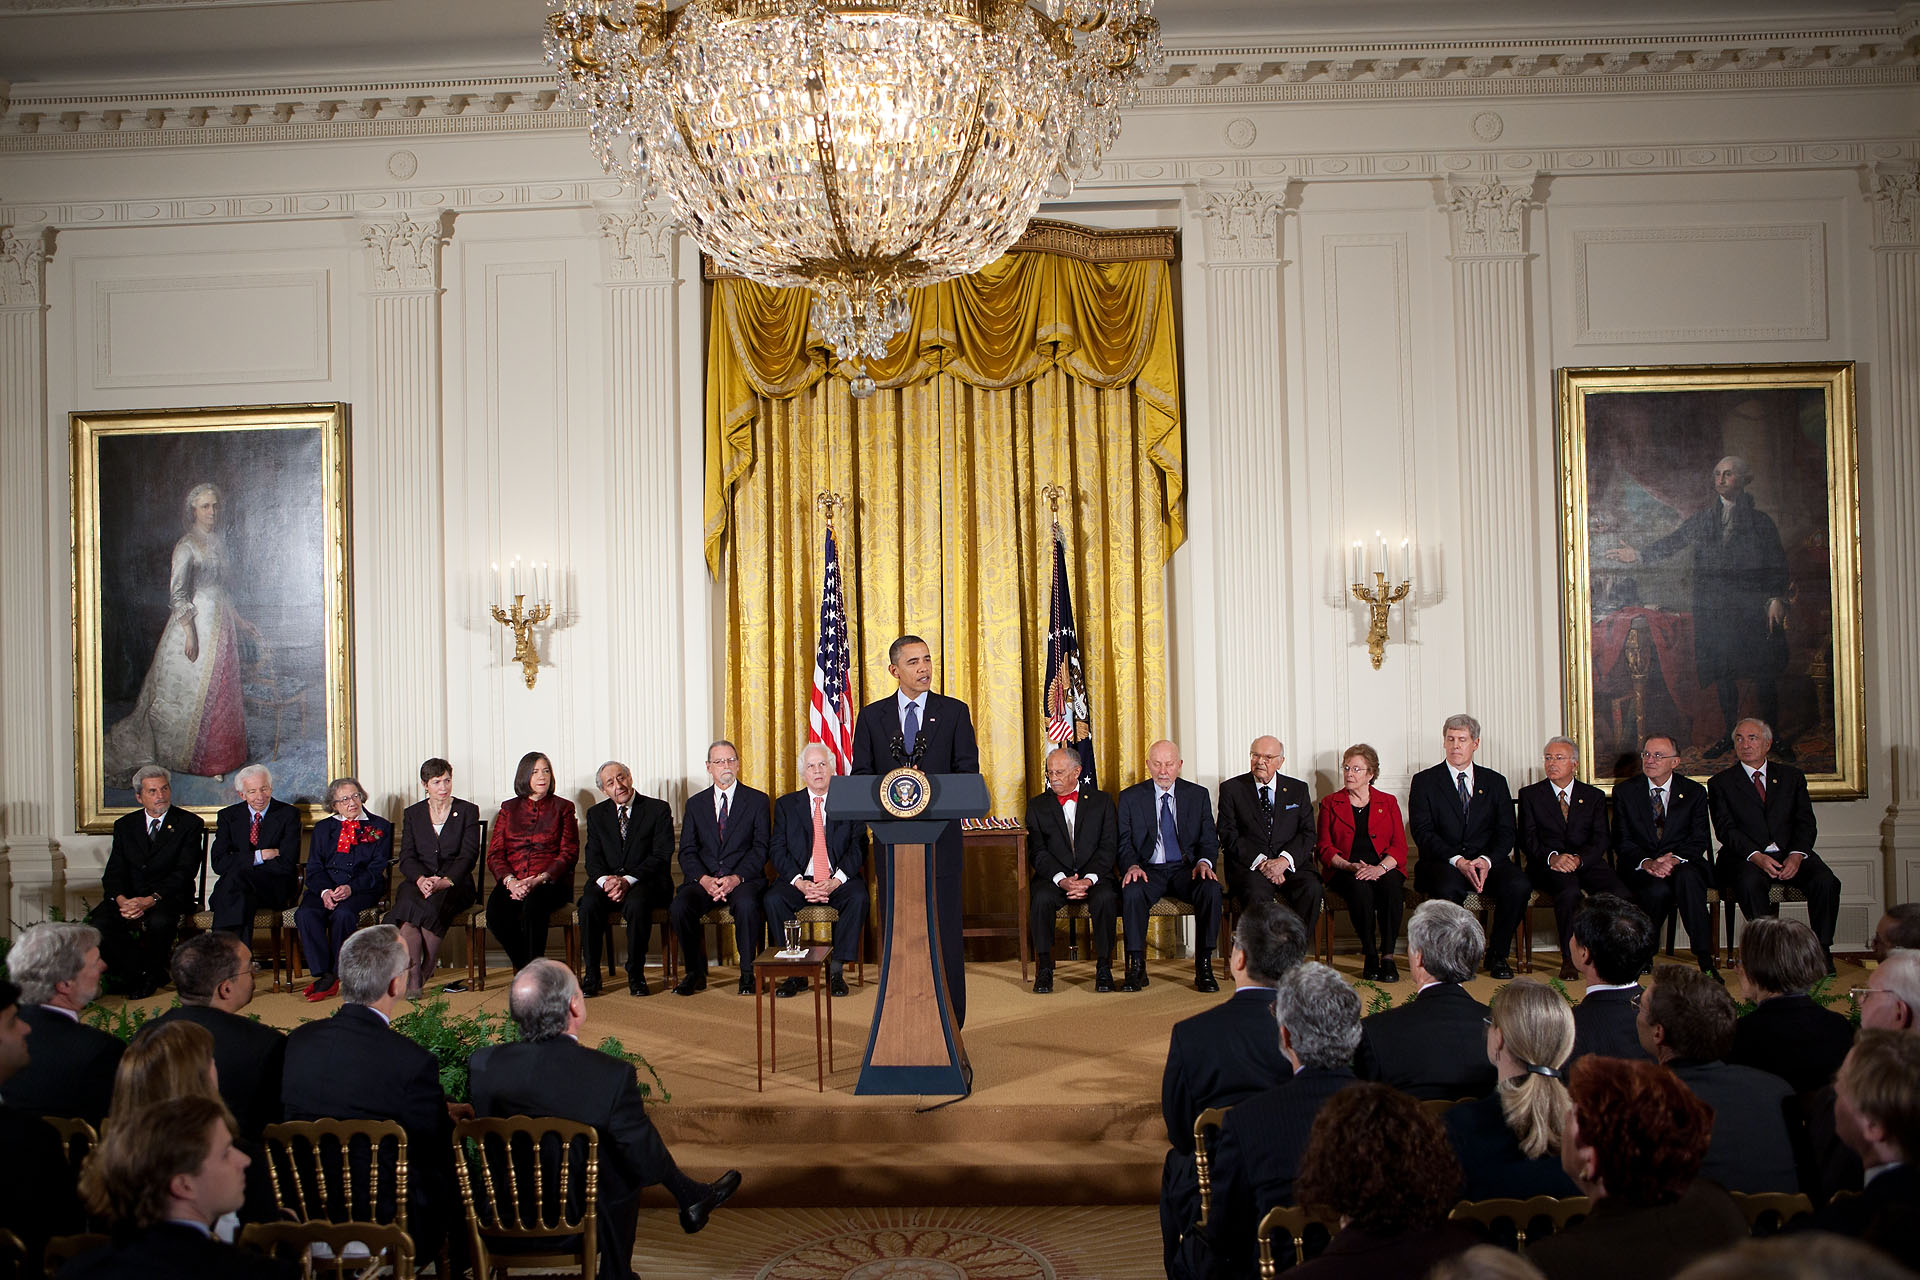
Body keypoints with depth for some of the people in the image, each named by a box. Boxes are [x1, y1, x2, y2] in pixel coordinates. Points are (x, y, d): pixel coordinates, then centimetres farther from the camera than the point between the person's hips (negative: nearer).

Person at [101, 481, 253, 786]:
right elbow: (177, 592, -15)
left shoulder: (218, 541, 13)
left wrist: (241, 622, 21)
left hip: (221, 623, 7)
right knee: (195, 690, -3)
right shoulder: (187, 545, -10)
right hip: (196, 622, -7)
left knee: (220, 690, 8)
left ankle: (216, 758, 15)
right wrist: (189, 632, -22)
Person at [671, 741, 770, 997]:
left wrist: (736, 878, -17)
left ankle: (748, 973, -17)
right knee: (679, 906, -28)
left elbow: (760, 848, -1)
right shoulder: (695, 803, 15)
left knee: (746, 905, -36)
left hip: (744, 879, -2)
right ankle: (695, 973, -9)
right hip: (703, 879, 2)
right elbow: (687, 852, 7)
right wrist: (704, 879, -13)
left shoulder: (757, 800, 8)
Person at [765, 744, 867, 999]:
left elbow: (858, 847, 0)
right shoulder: (786, 804, 12)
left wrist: (836, 880, -16)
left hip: (839, 880, -1)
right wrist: (799, 882, -15)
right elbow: (779, 850, 3)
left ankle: (837, 969, -22)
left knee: (858, 897, -32)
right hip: (799, 880, 1)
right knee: (774, 899, -28)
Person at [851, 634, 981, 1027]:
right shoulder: (872, 715, 8)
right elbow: (861, 773, 6)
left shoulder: (955, 712, 5)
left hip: (941, 836, -1)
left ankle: (950, 1021, 7)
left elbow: (968, 769, 1)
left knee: (946, 929, 0)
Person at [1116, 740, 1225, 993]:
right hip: (1149, 870, -1)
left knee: (1211, 889, -31)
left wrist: (1204, 862, -15)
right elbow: (1124, 843, 3)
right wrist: (1132, 865, -18)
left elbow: (1209, 839, 7)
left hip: (1187, 869, 1)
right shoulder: (1130, 797, 6)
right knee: (1132, 892, -34)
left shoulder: (1198, 794, 9)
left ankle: (1204, 967, -22)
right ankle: (1136, 967, -24)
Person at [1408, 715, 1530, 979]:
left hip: (1488, 862, 3)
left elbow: (1506, 833, 6)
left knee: (1518, 885, -28)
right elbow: (1422, 833, -4)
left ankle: (1497, 954, -7)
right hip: (1443, 863, -3)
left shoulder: (1495, 782, 14)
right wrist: (1458, 861, -18)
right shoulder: (1424, 781, 6)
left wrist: (1487, 860, -15)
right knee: (1447, 889, -36)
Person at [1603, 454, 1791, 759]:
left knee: (1764, 676, -1)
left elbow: (1777, 565, 2)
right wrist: (1639, 554, -2)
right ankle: (1730, 733, 16)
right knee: (1723, 674, 6)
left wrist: (1777, 599, -9)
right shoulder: (1702, 519, 13)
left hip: (1754, 608, -2)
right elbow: (1672, 542, 11)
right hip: (1714, 608, 3)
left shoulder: (1761, 521, 5)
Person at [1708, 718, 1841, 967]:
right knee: (1749, 883, -36)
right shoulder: (1721, 783, 10)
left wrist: (1797, 855, -13)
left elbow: (1806, 823, 7)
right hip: (1747, 856, -2)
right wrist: (1756, 856, -20)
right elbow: (1725, 828, -3)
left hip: (1790, 855, 2)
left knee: (1826, 881, -27)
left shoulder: (1792, 776, 17)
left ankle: (1822, 952, -18)